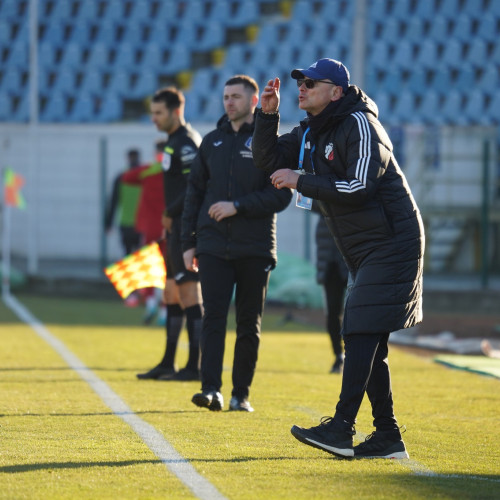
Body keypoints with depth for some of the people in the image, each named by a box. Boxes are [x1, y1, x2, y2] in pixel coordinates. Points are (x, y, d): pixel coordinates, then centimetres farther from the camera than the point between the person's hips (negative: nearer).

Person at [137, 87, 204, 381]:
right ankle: (168, 364, 22)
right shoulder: (176, 141, 17)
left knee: (189, 295, -9)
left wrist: (170, 213, -14)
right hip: (178, 230, 11)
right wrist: (171, 217, 13)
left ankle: (195, 366, -8)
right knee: (172, 296, 15)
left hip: (186, 228, -11)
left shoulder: (185, 143, -14)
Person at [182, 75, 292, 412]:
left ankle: (241, 394, 11)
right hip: (213, 246, 2)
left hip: (255, 248, -2)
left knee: (249, 325, 4)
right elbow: (195, 192, 16)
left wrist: (238, 206, -16)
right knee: (213, 318, -9)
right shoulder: (212, 141, 12)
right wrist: (188, 241, 10)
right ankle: (211, 390, -14)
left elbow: (281, 196, -8)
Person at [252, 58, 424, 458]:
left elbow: (361, 187, -24)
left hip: (392, 242, -9)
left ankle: (341, 428, -21)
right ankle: (388, 436, 12)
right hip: (362, 251, 9)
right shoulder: (310, 133, 12)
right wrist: (268, 115, -1)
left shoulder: (359, 125, -15)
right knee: (369, 344, 9)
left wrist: (301, 182, -19)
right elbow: (268, 161, 13)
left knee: (362, 332, -16)